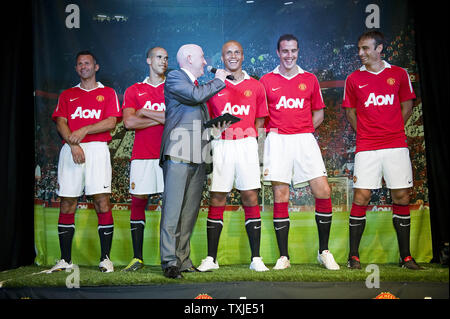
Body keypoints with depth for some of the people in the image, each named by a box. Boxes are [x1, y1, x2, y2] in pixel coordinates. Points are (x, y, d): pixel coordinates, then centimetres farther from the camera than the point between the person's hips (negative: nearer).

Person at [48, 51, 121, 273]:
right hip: (70, 149, 3)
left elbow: (111, 121, 1)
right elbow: (60, 123, 8)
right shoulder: (67, 95, 21)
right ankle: (65, 260, 7)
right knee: (67, 205, 0)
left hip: (97, 148, -2)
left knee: (102, 202, -10)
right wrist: (73, 144, -9)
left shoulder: (107, 93, 14)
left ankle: (105, 259, -5)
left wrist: (84, 130, -11)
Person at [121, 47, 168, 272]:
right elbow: (129, 122, -2)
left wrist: (146, 113, -3)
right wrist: (162, 118, -4)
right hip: (142, 155, 1)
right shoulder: (134, 91, 13)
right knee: (138, 202, 0)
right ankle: (137, 258, 9)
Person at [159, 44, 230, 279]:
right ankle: (169, 262, -6)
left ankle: (183, 260, 9)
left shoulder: (199, 85, 26)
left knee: (190, 212, 5)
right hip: (178, 154, -8)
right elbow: (196, 96, -14)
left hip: (198, 157, 8)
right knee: (173, 209, -9)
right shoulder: (174, 78, 2)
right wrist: (218, 81, 0)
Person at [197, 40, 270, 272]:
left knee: (250, 199, 0)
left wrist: (249, 135, 3)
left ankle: (256, 258, 6)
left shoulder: (255, 86, 11)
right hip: (221, 146, -1)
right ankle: (211, 258, 7)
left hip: (247, 145, 1)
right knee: (216, 200, -1)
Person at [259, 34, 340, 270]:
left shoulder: (310, 79, 13)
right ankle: (283, 256, 7)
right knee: (280, 198, -2)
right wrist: (270, 130, -1)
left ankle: (324, 251, 6)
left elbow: (319, 113, 17)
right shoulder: (266, 81, 9)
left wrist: (303, 131, 5)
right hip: (277, 141, -1)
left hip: (305, 139, 1)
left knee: (323, 192, -8)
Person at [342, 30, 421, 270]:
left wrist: (393, 131, 8)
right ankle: (353, 256, 4)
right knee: (360, 198, -5)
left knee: (401, 198, 2)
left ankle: (405, 256, 13)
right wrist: (365, 133, 6)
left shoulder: (399, 74, 7)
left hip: (396, 145, 1)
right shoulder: (354, 79, 6)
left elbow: (407, 106, 16)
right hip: (366, 148, -1)